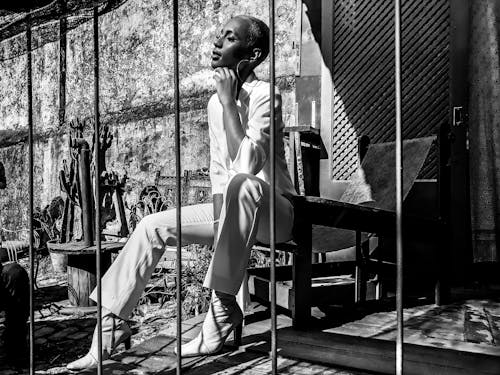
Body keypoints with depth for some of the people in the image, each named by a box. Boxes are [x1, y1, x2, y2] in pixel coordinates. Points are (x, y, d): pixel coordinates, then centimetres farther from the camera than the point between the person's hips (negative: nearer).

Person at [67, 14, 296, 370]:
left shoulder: (264, 95, -14)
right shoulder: (215, 102, 9)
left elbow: (246, 165, -28)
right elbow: (218, 168, 13)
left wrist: (229, 102, -22)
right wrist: (221, 213, -3)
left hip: (273, 211, -7)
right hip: (233, 210, 7)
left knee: (242, 184, -40)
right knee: (152, 225, -2)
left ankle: (224, 305, -28)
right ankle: (112, 323, 3)